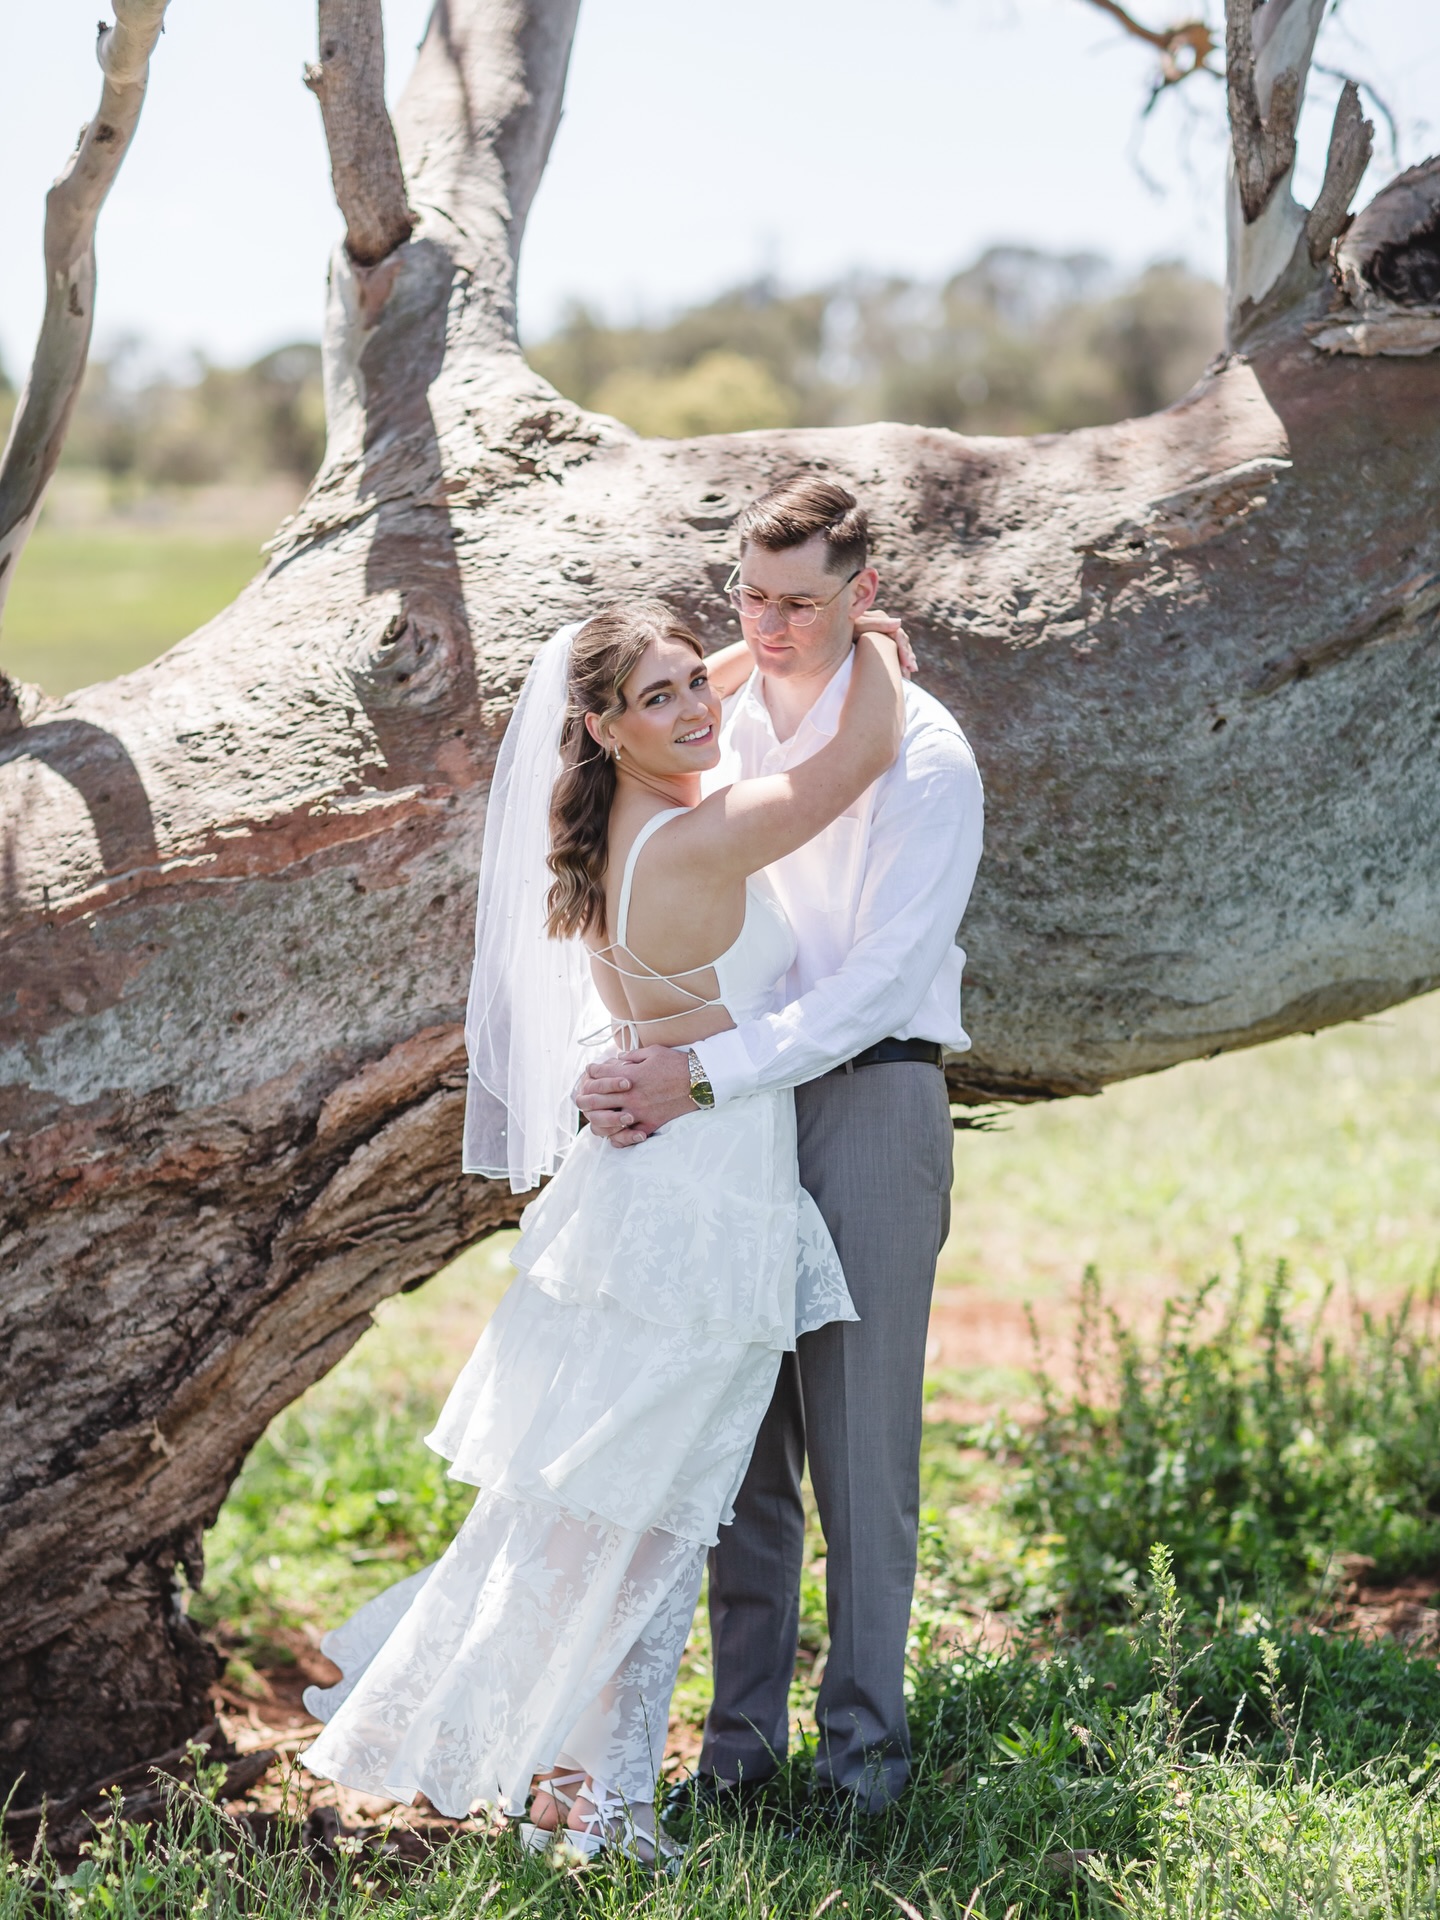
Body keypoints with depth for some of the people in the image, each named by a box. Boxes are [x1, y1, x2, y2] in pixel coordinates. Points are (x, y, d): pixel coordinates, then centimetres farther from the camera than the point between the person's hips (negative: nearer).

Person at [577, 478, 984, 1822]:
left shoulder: (923, 757, -8)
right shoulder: (711, 728, 9)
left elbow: (878, 978, -16)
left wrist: (700, 1075, -24)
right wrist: (628, 1067, -4)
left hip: (869, 1095, -4)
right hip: (721, 1100, 4)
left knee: (861, 1426, -1)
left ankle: (864, 1732, 12)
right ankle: (743, 1730, 16)